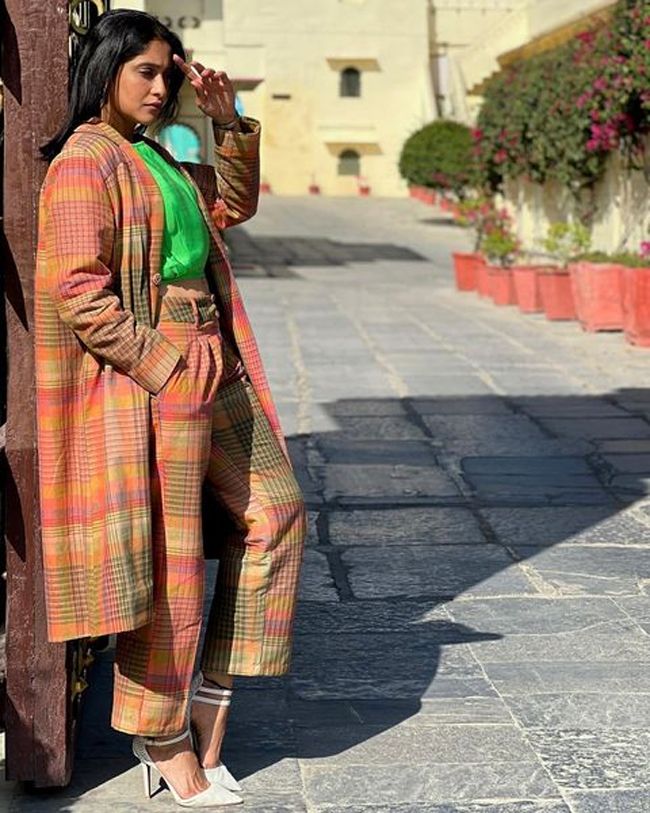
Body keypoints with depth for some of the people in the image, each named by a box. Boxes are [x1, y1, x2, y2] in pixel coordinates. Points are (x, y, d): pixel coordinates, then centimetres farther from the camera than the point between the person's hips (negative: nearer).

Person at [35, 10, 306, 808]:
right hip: (150, 381, -10)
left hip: (211, 371, 10)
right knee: (167, 557, -2)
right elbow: (81, 295, -18)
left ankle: (209, 710, 18)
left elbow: (234, 204, 30)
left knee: (273, 512, 11)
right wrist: (168, 368, -18)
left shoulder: (154, 160, 18)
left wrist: (228, 121, 17)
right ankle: (165, 740, 14)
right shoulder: (85, 162, -10)